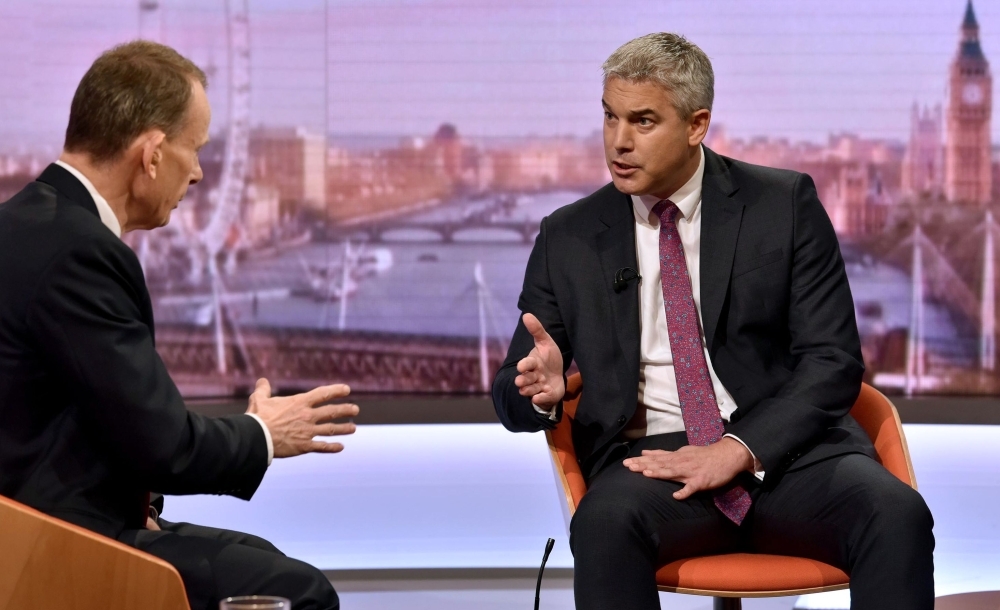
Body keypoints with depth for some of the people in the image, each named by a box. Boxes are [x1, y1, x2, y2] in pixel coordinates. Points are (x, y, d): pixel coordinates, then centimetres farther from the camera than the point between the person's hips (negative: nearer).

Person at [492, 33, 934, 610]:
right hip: (651, 455, 0)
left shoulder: (785, 204, 6)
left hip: (785, 448, 0)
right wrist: (542, 388, -13)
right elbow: (511, 391, 12)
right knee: (606, 520, -36)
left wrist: (741, 449, -14)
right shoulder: (568, 238, 10)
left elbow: (834, 360, 1)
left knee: (897, 513, -31)